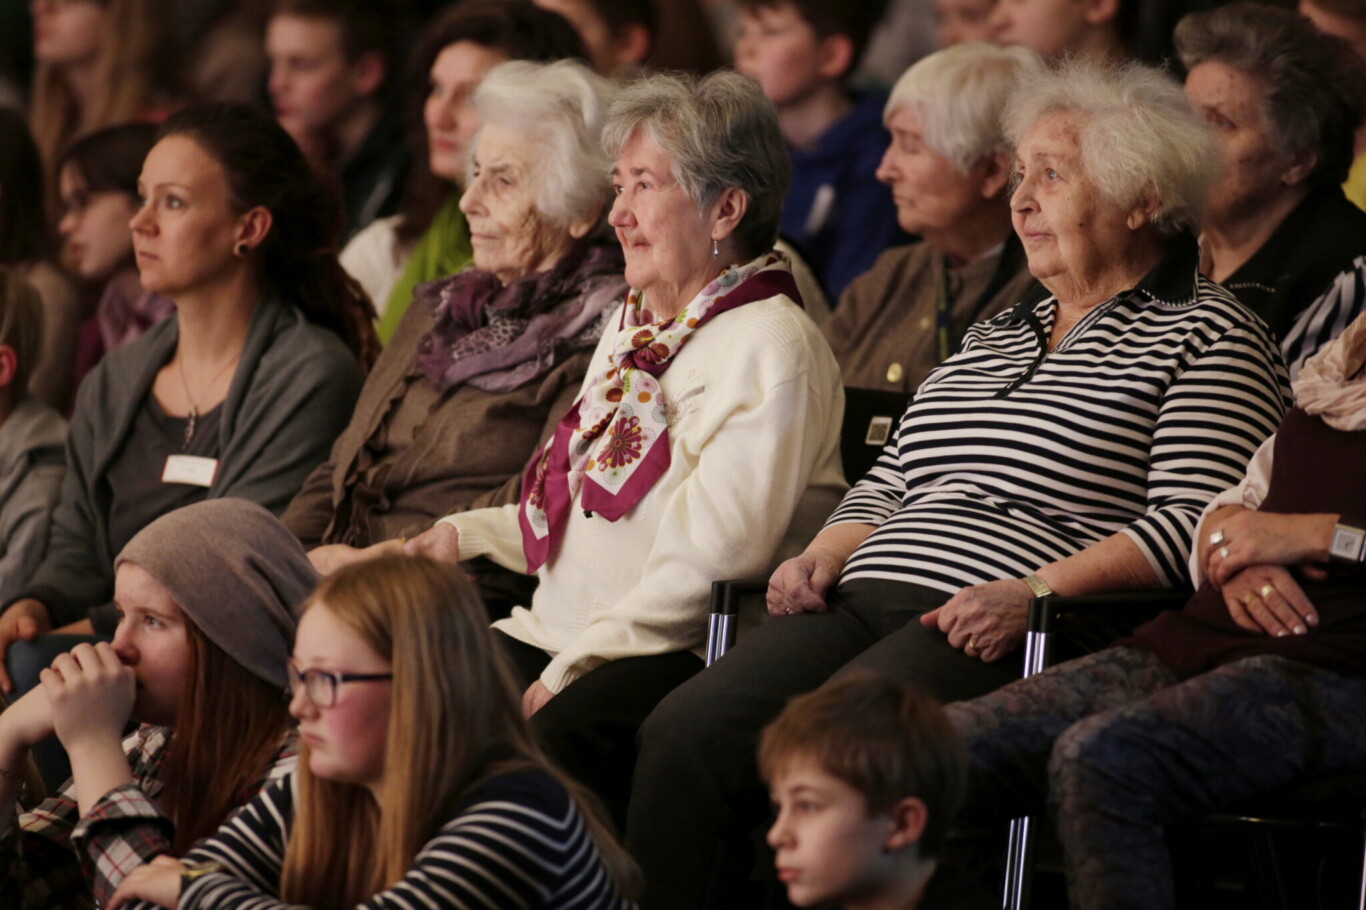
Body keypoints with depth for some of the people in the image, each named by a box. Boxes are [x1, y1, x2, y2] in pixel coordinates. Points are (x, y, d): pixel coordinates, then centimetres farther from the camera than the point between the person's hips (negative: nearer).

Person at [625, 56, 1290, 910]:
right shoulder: (998, 332, 30)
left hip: (1006, 639, -7)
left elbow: (1192, 520, -8)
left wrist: (1031, 593, -19)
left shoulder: (1209, 335, 5)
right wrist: (825, 555, 9)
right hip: (867, 602, 7)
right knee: (682, 735, -20)